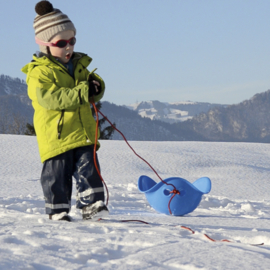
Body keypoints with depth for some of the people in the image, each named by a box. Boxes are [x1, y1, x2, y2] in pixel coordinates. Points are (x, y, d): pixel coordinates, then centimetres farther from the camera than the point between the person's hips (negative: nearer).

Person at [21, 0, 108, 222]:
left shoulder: (79, 65, 14)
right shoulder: (40, 72, -9)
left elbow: (93, 95, 21)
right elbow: (50, 98, -23)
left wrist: (96, 86, -6)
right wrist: (83, 92, -25)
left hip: (83, 134, 6)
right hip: (56, 135, -6)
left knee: (89, 168, 1)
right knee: (58, 174, 1)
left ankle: (92, 204, 7)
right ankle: (58, 210, 12)